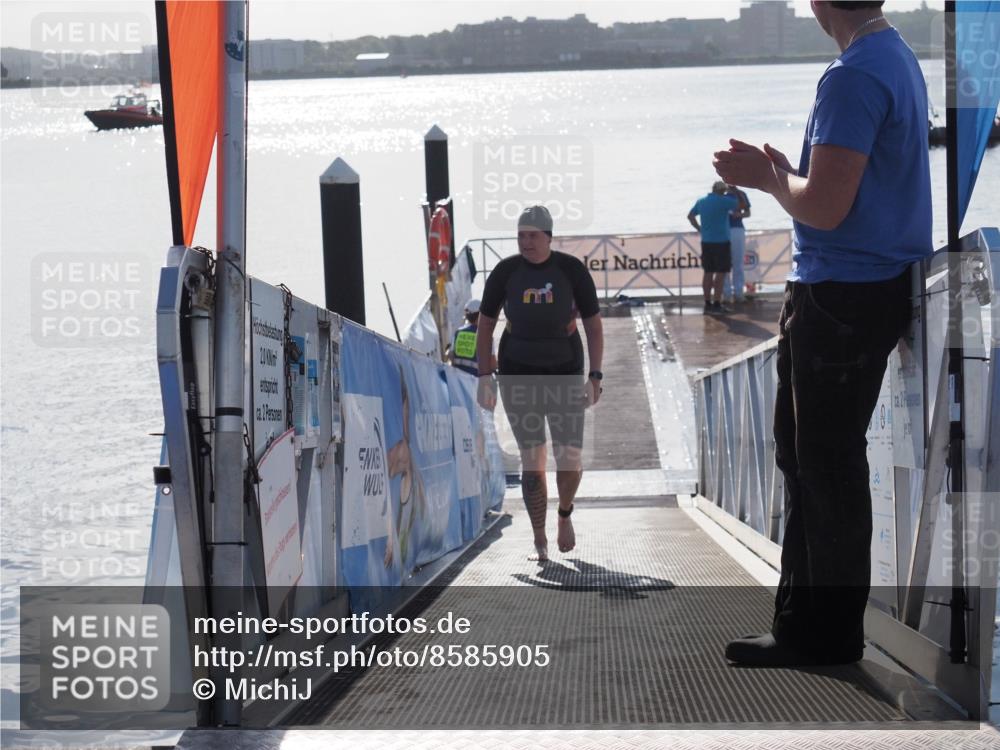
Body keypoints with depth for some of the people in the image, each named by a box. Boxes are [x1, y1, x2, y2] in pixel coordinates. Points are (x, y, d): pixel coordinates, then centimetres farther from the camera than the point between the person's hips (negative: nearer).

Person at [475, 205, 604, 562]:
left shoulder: (572, 270, -5)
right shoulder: (505, 272, -3)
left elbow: (594, 325, 1)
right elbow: (485, 325, 6)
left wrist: (594, 376, -6)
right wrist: (484, 377, 0)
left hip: (564, 372, 0)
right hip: (518, 374, 0)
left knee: (570, 458, -6)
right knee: (532, 459, -2)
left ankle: (565, 515, 26)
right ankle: (540, 542, 7)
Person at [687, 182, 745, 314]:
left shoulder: (701, 202, 9)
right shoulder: (723, 200, -12)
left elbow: (690, 216, 21)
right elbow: (741, 205, -5)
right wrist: (734, 193, 8)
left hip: (706, 242, 7)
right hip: (721, 242, -7)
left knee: (708, 272, 11)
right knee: (720, 273, -3)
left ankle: (708, 303, 12)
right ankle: (717, 304, -6)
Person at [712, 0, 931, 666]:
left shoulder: (854, 78, -20)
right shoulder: (898, 58, 12)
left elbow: (826, 207, -23)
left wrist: (769, 177, -6)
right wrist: (780, 172, 11)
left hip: (842, 300, -10)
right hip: (873, 288, 10)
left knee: (827, 468, -1)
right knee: (807, 459, 17)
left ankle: (828, 636, 8)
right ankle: (803, 622, 24)